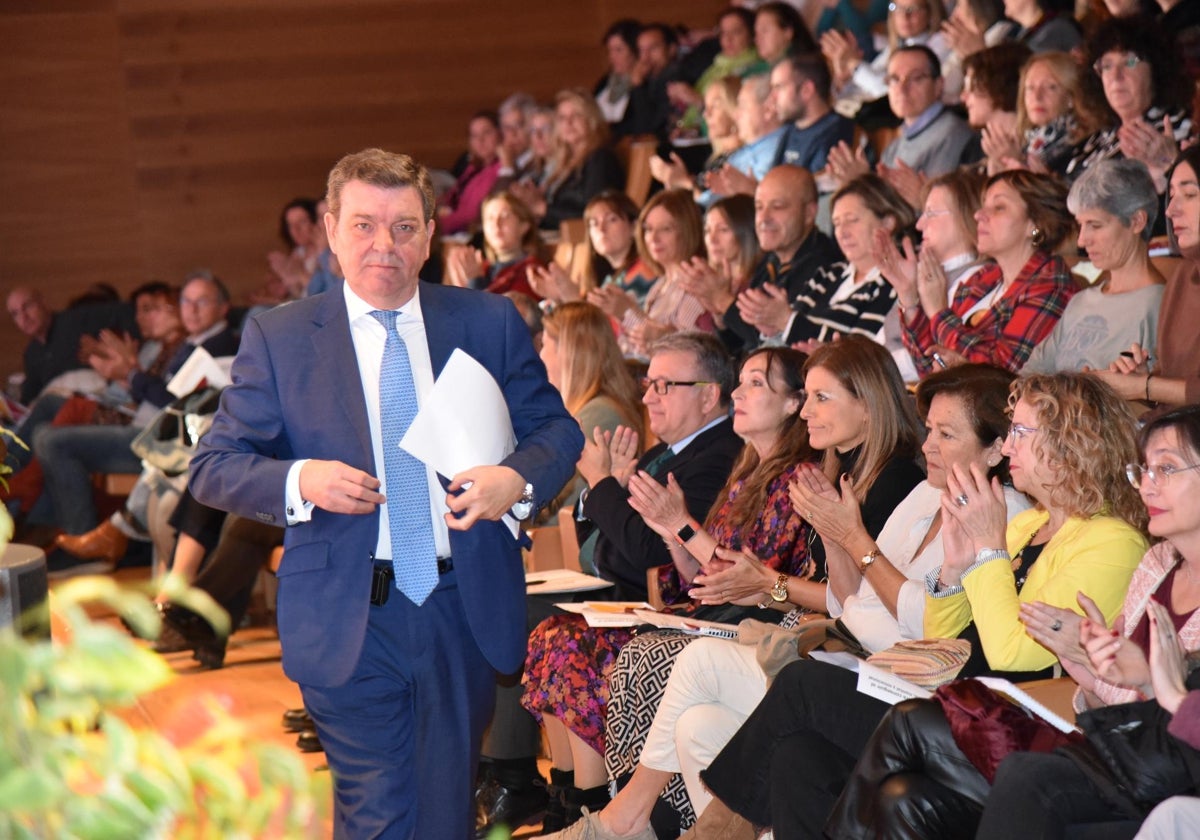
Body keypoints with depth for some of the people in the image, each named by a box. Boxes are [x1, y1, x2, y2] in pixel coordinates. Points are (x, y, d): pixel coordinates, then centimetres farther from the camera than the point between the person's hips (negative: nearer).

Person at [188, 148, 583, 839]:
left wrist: (517, 477, -13)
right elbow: (215, 468, 0)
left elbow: (556, 428, 11)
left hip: (466, 611, 3)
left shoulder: (491, 323, 6)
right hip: (349, 621, -2)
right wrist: (299, 481, -21)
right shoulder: (279, 338, 1)